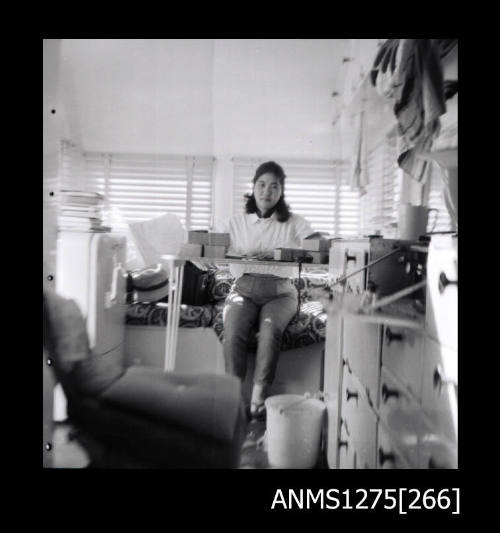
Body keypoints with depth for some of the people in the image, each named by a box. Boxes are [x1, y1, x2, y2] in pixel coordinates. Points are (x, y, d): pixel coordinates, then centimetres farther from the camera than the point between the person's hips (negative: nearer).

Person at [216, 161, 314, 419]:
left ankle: (258, 398, -26)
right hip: (244, 288, 1)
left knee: (270, 329, -31)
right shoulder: (237, 222, 15)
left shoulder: (295, 223, 10)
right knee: (233, 331, -29)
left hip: (280, 291, -1)